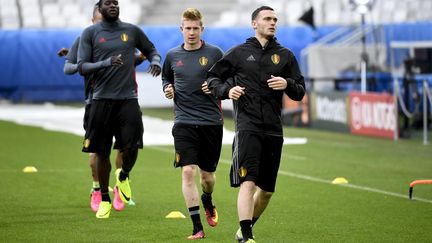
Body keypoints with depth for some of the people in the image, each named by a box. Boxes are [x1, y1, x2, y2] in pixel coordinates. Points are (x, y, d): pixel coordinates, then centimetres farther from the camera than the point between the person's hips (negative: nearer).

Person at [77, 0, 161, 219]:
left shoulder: (132, 31, 8)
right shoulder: (90, 33, 3)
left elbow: (151, 50, 22)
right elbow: (82, 67, -3)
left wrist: (155, 61, -2)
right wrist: (106, 63, -20)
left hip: (128, 98, 1)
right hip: (102, 99, 0)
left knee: (131, 148, -12)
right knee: (102, 152, 4)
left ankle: (123, 176, 22)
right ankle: (105, 199, 19)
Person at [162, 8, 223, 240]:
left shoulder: (214, 53, 1)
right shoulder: (172, 55, 8)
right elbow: (166, 78, 26)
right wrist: (167, 89, 5)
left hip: (211, 122, 0)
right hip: (184, 122, 0)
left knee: (208, 175, 9)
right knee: (188, 171, -13)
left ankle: (207, 202, 46)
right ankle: (197, 227, -9)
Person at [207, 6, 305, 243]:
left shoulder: (285, 55, 11)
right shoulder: (239, 52, 5)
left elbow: (300, 91, 11)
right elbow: (212, 77, 13)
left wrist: (287, 84, -11)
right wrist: (226, 90, -7)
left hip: (274, 131, 4)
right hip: (247, 127, -4)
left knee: (267, 189, 11)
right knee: (248, 182, -19)